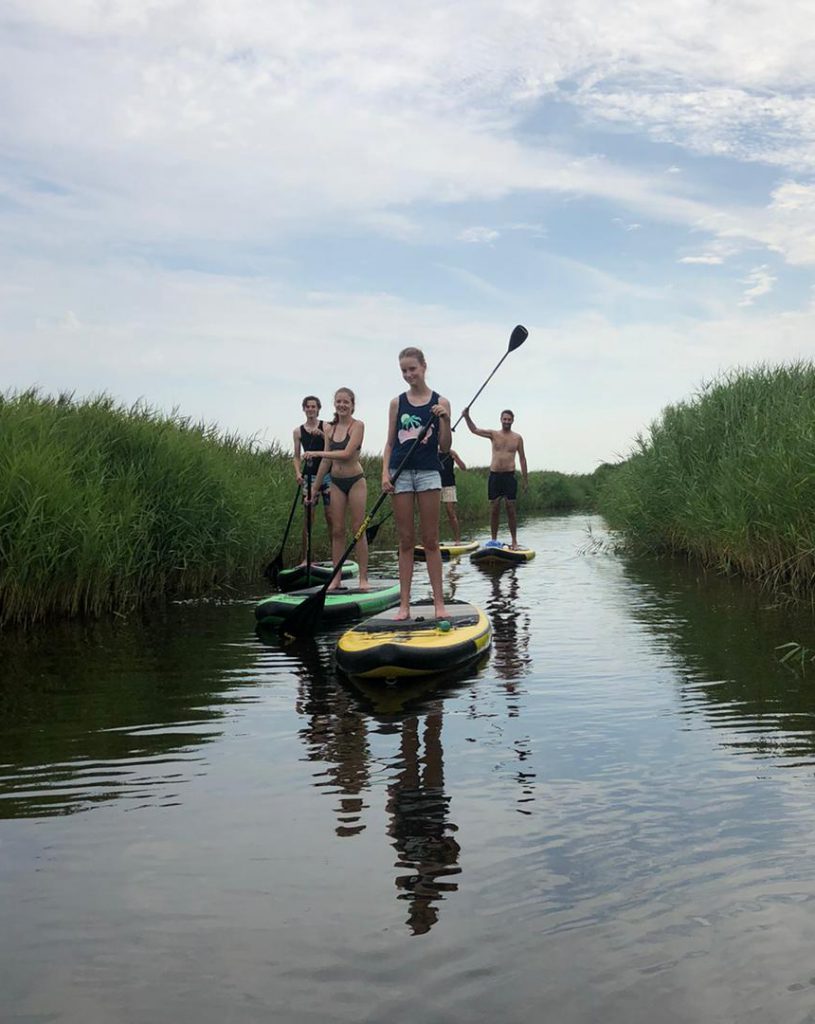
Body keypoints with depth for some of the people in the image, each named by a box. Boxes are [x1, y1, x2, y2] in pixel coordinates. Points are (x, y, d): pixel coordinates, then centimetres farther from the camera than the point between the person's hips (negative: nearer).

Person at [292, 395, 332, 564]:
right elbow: (297, 456, 8)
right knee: (307, 517, 0)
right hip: (309, 476, 1)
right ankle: (304, 558, 4)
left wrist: (322, 434, -23)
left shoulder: (326, 427, 2)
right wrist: (298, 473, -8)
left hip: (327, 474, -1)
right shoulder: (298, 431, 7)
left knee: (330, 515, -1)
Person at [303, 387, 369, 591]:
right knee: (337, 530, 5)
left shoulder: (357, 426, -8)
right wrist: (315, 489, 12)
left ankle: (363, 578, 1)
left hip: (355, 481, -5)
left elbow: (347, 453, -19)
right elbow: (326, 461, 12)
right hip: (336, 482, 5)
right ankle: (336, 578, 9)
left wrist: (317, 453, -13)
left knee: (358, 529, -3)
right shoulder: (330, 429, 8)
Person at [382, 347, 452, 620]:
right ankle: (404, 604, 6)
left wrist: (445, 419, -15)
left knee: (430, 540, 1)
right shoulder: (397, 403, 7)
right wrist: (385, 473, -4)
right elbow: (389, 443, 8)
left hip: (428, 472, -1)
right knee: (406, 541, 4)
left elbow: (445, 446, -1)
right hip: (401, 473, 2)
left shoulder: (440, 402, 2)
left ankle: (439, 602, 6)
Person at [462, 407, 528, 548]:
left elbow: (522, 459, 9)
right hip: (494, 475, 1)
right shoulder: (493, 434, 8)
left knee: (511, 508, -2)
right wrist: (466, 417, -20)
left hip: (509, 476, -1)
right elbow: (474, 430, -3)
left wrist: (525, 479, 6)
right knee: (494, 509, 2)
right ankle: (494, 540, 9)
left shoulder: (517, 438, 7)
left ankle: (514, 541, 4)